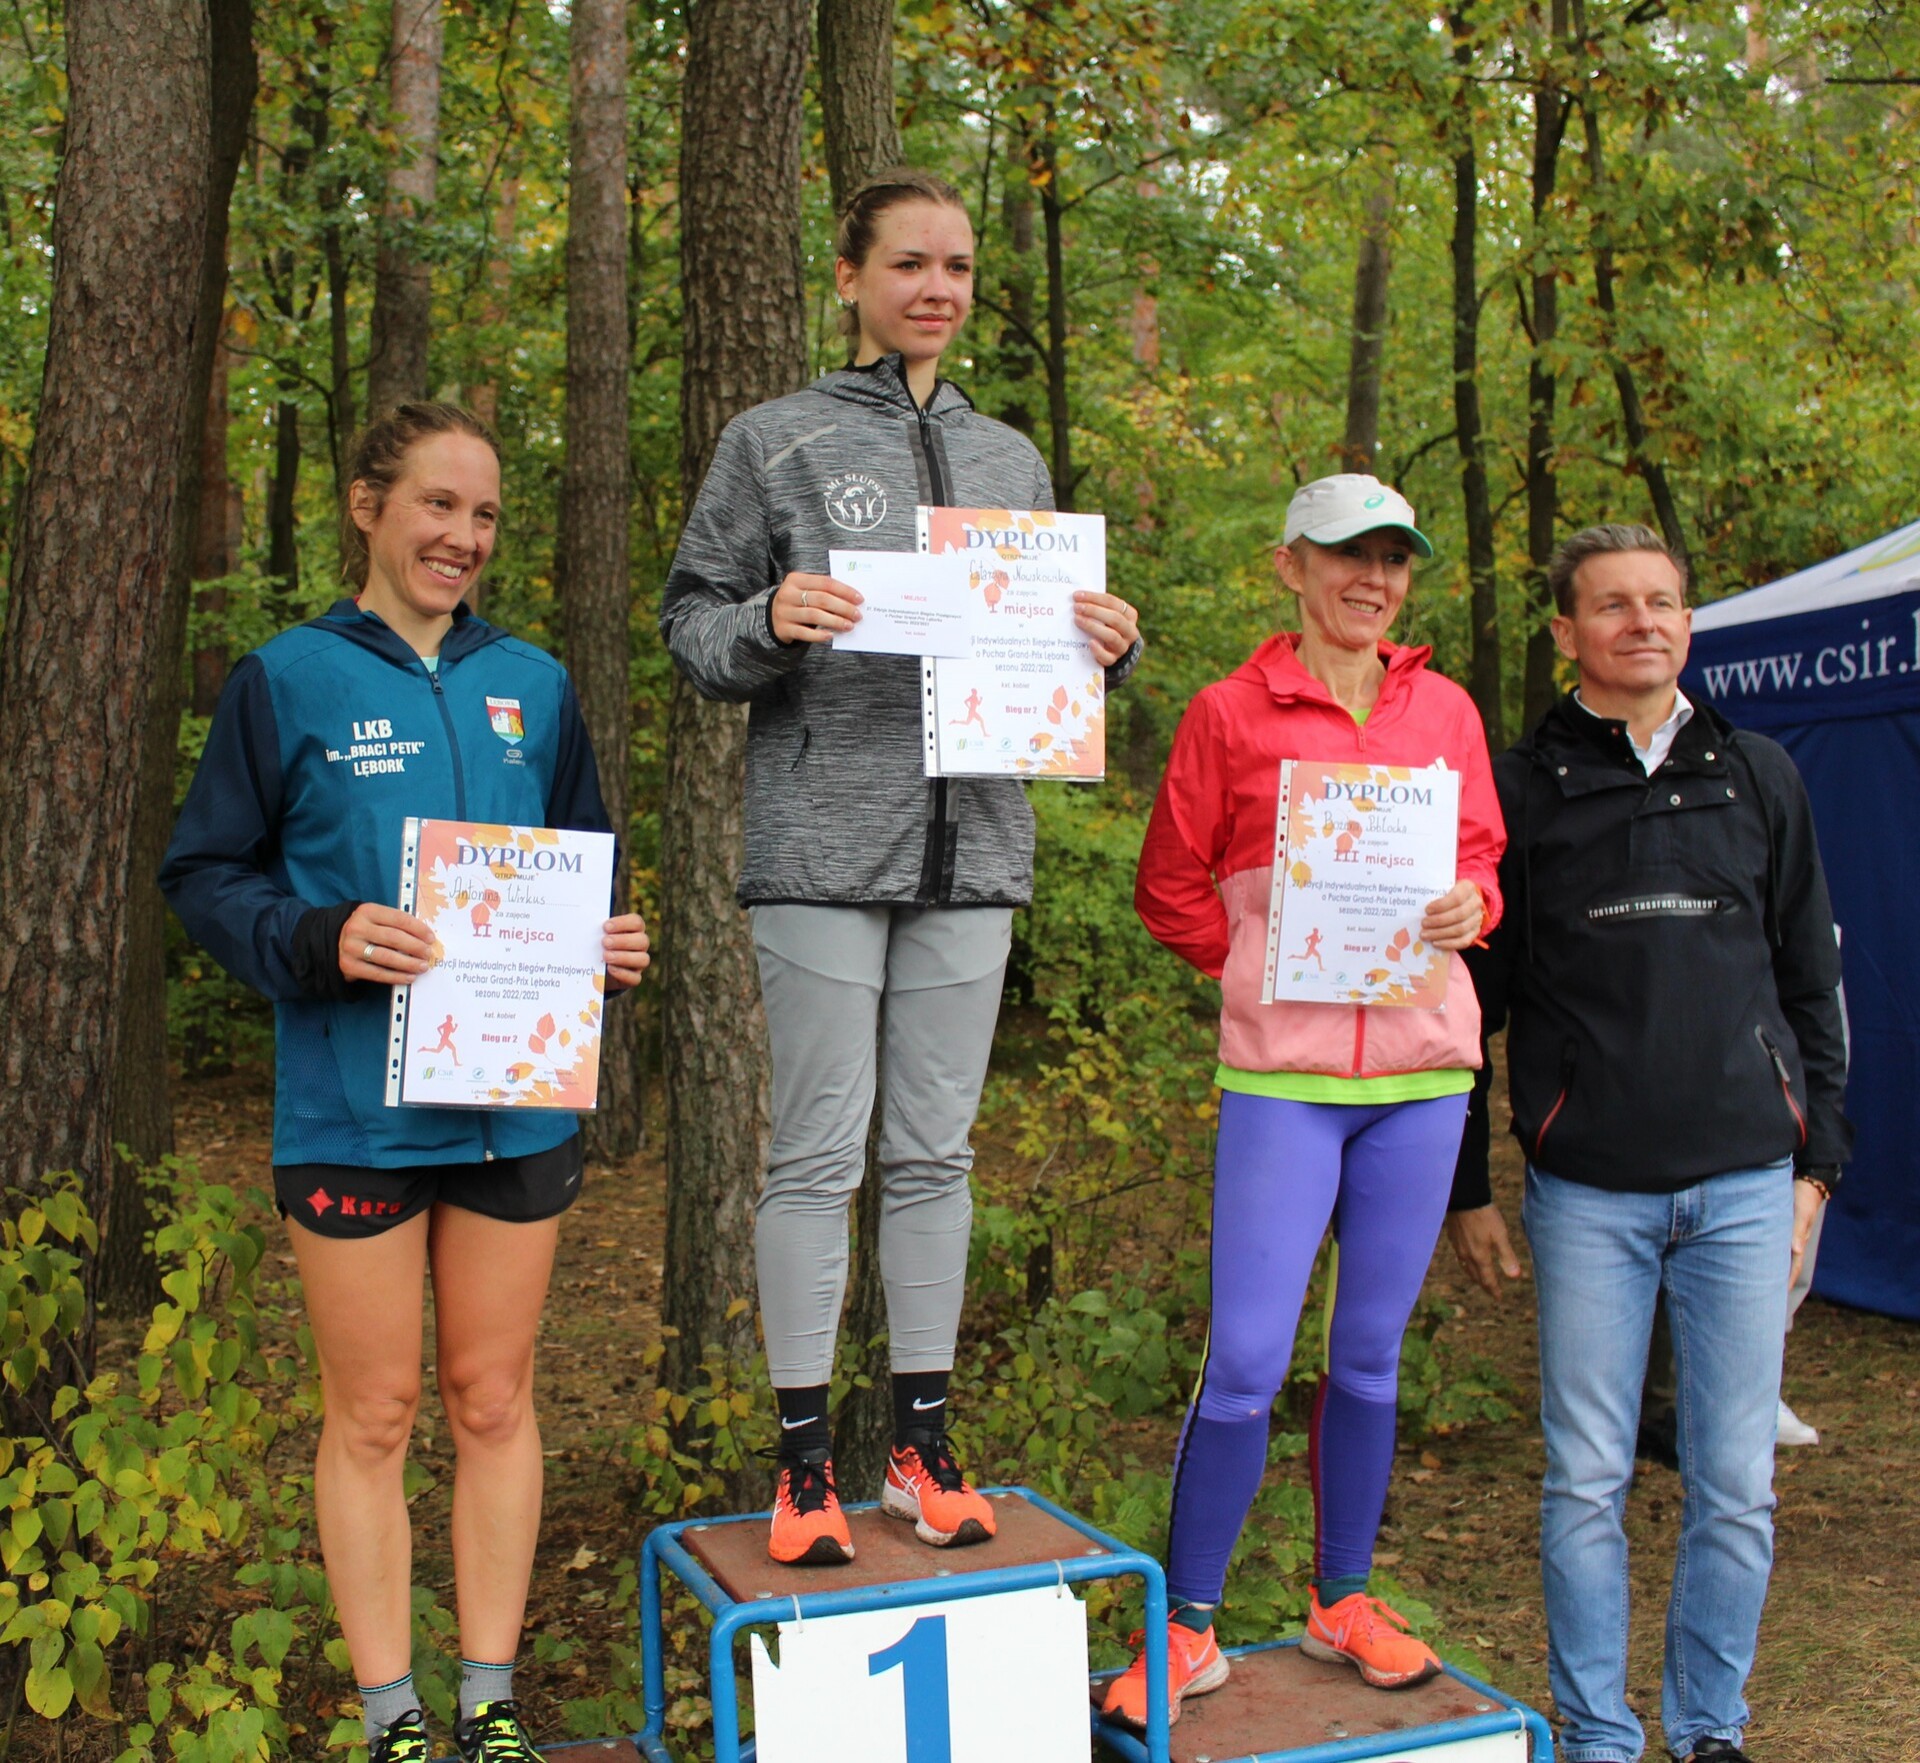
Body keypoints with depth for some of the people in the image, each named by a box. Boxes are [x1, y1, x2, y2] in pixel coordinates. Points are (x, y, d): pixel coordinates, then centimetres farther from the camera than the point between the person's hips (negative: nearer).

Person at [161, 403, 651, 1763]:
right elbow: (205, 876, -1)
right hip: (353, 1111, -3)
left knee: (494, 1400, 11)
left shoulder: (534, 683, 8)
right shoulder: (290, 681, -2)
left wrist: (613, 947, -5)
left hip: (516, 1101, 3)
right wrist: (319, 940, -19)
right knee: (374, 1413, 7)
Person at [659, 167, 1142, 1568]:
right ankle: (805, 1456, 10)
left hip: (970, 849, 4)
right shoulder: (777, 443, 4)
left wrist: (1109, 647, -2)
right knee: (820, 1152, -1)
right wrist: (770, 624, -18)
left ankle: (923, 1439, 19)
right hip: (823, 845, -4)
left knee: (936, 1151, 9)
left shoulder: (1013, 459, 17)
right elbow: (695, 625, 2)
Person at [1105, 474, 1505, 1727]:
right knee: (1247, 1359, -6)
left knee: (1372, 1354, 12)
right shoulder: (1230, 715, 0)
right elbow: (1171, 889, 6)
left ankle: (1346, 1602, 28)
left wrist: (1470, 906, -4)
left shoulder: (1447, 712, 10)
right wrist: (1268, 967, -3)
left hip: (1423, 1070, 4)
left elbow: (1484, 859, 18)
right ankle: (1188, 1632, 7)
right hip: (1282, 1076, -3)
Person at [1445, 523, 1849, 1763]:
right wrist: (1468, 1187, 4)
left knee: (1737, 1484, 6)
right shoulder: (1522, 792, 3)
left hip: (1745, 1183, 2)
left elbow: (1811, 981, 15)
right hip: (1588, 1192, -2)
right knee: (1587, 1482, 4)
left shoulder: (1760, 779, 11)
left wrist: (1816, 1160, 10)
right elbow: (1469, 998, 6)